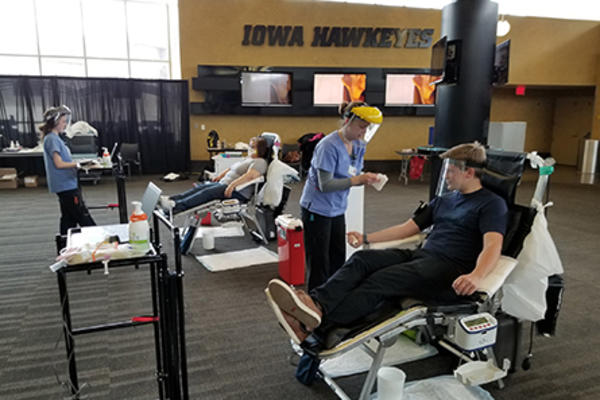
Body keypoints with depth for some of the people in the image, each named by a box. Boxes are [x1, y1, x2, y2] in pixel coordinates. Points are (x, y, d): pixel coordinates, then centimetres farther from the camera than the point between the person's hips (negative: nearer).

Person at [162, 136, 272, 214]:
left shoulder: (260, 162, -7)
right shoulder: (248, 159, 25)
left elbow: (250, 175, -24)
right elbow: (231, 168, 30)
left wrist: (232, 185, -31)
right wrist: (220, 176, 13)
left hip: (237, 192, -9)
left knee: (208, 192, -25)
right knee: (201, 187, -8)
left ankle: (177, 207, -34)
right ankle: (171, 200, -17)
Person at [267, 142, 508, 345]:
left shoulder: (491, 204, 4)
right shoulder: (443, 199, 26)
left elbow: (492, 246, -13)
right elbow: (408, 228, 26)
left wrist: (476, 276, -34)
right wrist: (366, 238, 19)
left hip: (451, 269, -7)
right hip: (421, 254, 7)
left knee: (381, 280, -32)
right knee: (362, 259, -21)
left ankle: (314, 328, -49)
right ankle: (315, 302, -43)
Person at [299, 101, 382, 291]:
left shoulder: (359, 146, 4)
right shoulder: (329, 146, -21)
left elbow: (354, 177, 9)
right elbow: (325, 185, -25)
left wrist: (366, 178, -13)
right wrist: (357, 180, -29)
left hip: (337, 210, 8)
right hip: (317, 209, -8)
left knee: (338, 260, 14)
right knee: (319, 263, 1)